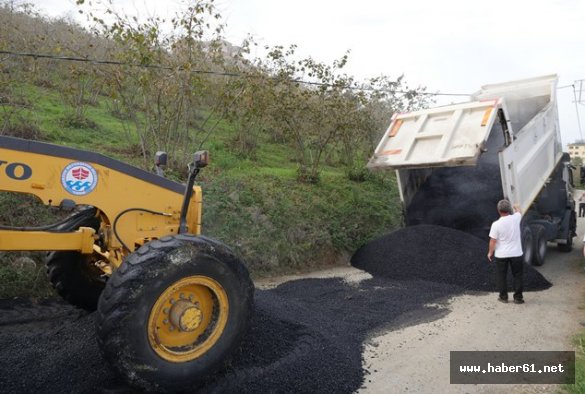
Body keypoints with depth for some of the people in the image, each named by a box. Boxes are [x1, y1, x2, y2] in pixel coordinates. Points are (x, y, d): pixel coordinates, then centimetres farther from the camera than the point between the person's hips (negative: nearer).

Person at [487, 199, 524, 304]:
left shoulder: (496, 224, -16)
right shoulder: (515, 218, -8)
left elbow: (493, 241, -11)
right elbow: (519, 212, 18)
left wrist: (490, 252, 4)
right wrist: (516, 207, 41)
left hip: (501, 255, -2)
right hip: (516, 253, 2)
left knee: (501, 276, 12)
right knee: (517, 276, 13)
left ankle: (503, 296, 18)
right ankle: (518, 297, 18)